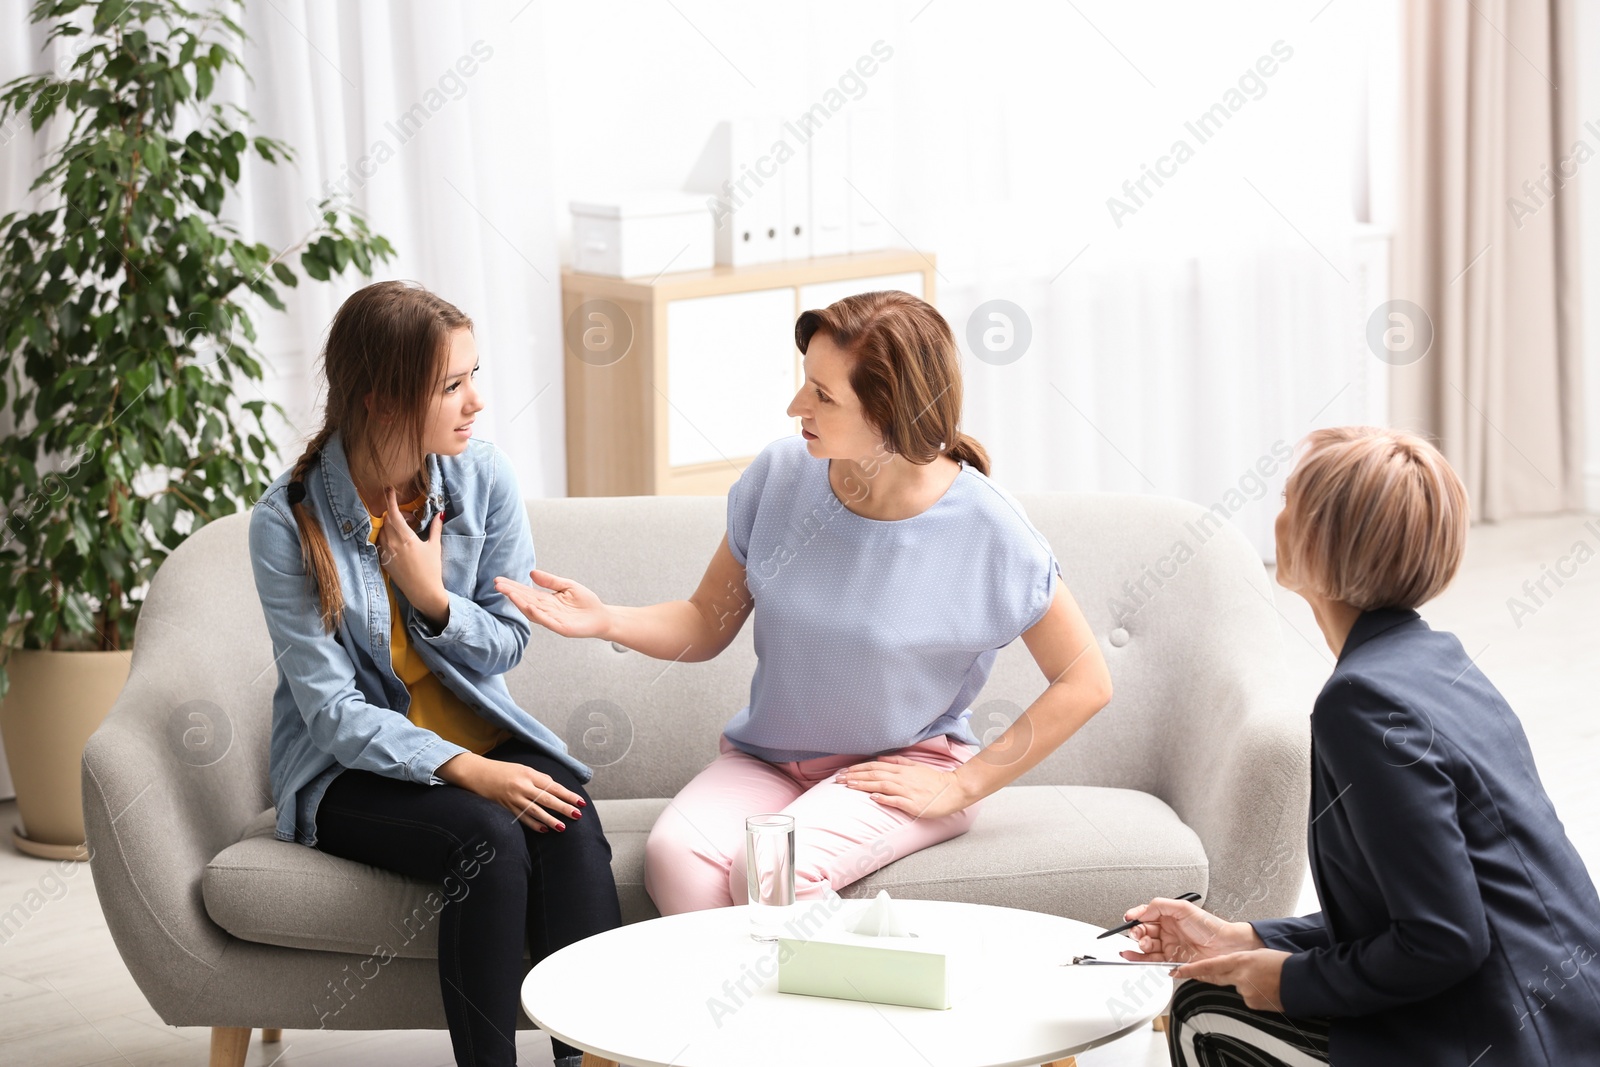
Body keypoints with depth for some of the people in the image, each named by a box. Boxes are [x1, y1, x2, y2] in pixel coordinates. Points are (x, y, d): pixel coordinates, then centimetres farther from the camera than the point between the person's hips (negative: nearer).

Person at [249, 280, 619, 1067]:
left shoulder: (482, 478, -4)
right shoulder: (289, 521, -14)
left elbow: (508, 642, 5)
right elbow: (334, 711, -16)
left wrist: (434, 599, -16)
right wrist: (465, 770, -29)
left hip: (479, 734, 3)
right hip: (351, 768, -3)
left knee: (572, 827, -28)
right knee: (493, 839, -32)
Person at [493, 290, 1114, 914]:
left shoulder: (985, 530, -16)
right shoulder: (780, 476, -5)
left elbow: (1086, 684, -8)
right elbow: (707, 625, 6)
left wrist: (961, 787, -9)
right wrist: (604, 620, -12)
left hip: (905, 765, -3)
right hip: (765, 760, 4)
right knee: (677, 855, -29)